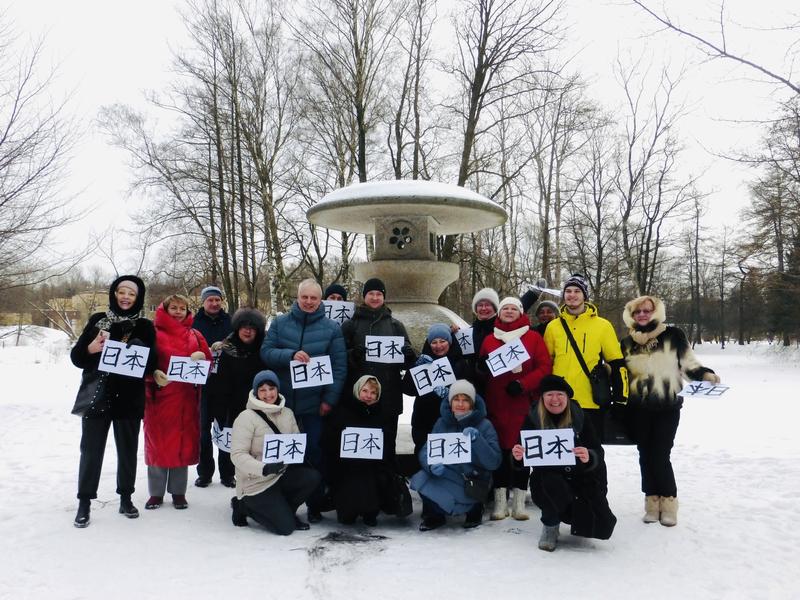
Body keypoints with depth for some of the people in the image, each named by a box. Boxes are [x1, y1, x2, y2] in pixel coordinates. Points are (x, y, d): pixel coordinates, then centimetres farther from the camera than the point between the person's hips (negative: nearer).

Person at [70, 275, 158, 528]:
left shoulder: (145, 327, 1)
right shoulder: (97, 320, 3)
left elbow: (151, 364, -3)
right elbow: (76, 357, 2)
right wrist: (91, 348, -19)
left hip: (129, 399, 0)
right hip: (96, 396, 0)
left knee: (128, 449, 9)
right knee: (91, 450, 3)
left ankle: (126, 498, 23)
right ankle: (84, 502, 14)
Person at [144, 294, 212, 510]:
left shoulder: (195, 335, 12)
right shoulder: (154, 333, 1)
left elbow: (208, 361, 11)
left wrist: (201, 357, -11)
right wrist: (154, 374, -22)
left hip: (187, 399, 3)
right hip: (160, 396, -3)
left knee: (184, 443, 6)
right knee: (158, 443, 3)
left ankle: (178, 492, 18)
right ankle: (156, 493, 16)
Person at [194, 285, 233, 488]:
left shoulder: (230, 321, 7)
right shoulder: (195, 323, 4)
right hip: (203, 382, -1)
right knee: (204, 428, 5)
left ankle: (227, 473, 15)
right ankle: (204, 472, 16)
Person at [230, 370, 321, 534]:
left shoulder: (287, 413, 6)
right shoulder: (246, 417, -12)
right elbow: (238, 455, -19)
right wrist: (264, 468, -34)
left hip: (283, 473, 6)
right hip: (257, 482, -6)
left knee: (312, 477, -22)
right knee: (285, 527, -12)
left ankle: (284, 511, 5)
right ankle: (243, 505, 11)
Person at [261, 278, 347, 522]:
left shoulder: (331, 328, -1)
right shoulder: (280, 323, 4)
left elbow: (339, 366, -4)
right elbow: (266, 352, -3)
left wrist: (330, 399, -11)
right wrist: (290, 355, -21)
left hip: (314, 403, -2)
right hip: (283, 401, 2)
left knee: (314, 453, 3)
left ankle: (315, 504, 17)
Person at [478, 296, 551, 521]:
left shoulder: (533, 337, 5)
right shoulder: (489, 339, 14)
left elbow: (544, 366, -2)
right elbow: (482, 371, 18)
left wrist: (522, 384, -13)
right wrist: (483, 365, -6)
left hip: (524, 404, -2)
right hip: (496, 404, 2)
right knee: (500, 448, 2)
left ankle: (519, 500, 10)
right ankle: (500, 500, 10)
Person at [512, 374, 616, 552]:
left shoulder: (579, 418, -3)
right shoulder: (533, 419, -5)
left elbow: (598, 455, -10)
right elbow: (523, 461, -4)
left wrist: (589, 458, -34)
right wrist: (518, 456, -29)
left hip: (581, 479, 2)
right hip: (546, 482, -1)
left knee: (602, 526, -14)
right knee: (551, 483, -36)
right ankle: (550, 526, -3)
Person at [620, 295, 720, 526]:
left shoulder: (673, 335, -2)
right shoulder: (627, 342, 9)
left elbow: (689, 363, 0)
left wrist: (705, 374, -17)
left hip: (667, 407, -3)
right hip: (638, 409, 3)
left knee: (660, 455, -7)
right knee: (646, 455, 7)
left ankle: (668, 501, 10)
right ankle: (652, 501, 18)